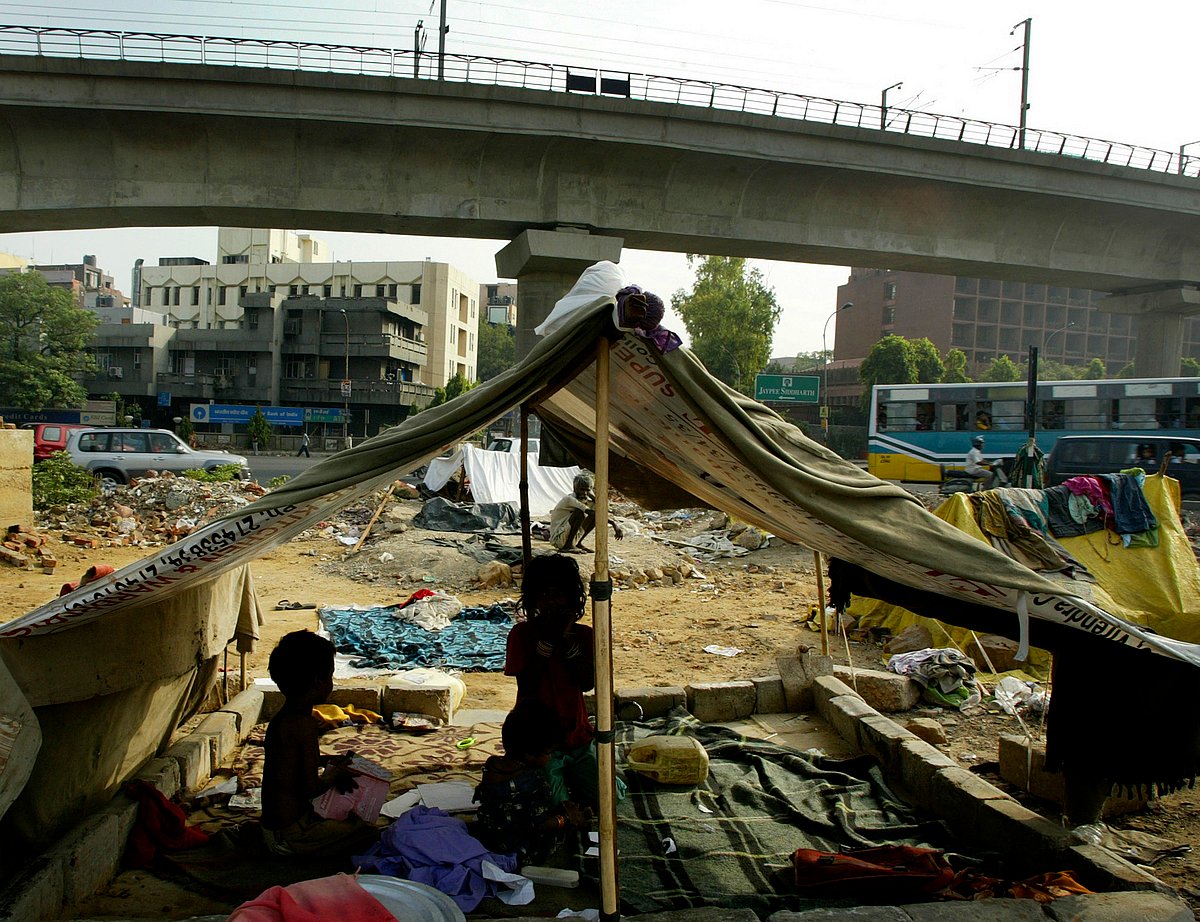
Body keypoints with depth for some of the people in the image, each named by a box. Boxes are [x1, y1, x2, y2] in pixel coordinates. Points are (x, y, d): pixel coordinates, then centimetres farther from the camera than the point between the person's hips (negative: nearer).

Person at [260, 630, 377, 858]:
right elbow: (312, 788, -24)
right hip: (288, 836, -9)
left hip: (271, 824, 9)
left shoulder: (279, 719, 5)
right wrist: (334, 774, -5)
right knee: (366, 831, -3)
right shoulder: (305, 724, -23)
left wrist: (325, 760, 16)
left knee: (350, 818, 23)